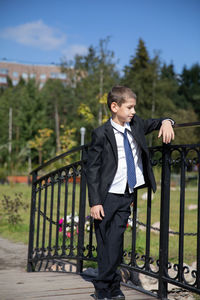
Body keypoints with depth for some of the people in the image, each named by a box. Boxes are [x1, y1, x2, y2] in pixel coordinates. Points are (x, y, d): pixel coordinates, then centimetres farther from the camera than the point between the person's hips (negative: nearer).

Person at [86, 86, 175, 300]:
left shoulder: (135, 125, 6)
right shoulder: (101, 134, -10)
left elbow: (153, 124, 24)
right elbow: (92, 169, -9)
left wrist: (166, 122, -2)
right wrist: (94, 202, -13)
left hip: (127, 196, 5)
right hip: (108, 197, -4)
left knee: (116, 242, 9)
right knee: (106, 245, 2)